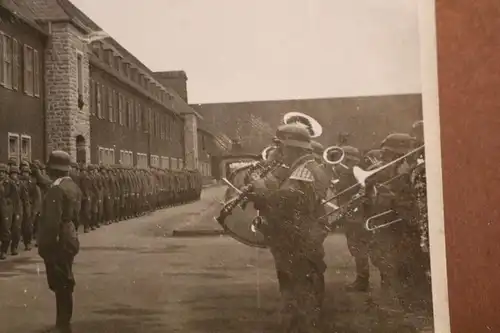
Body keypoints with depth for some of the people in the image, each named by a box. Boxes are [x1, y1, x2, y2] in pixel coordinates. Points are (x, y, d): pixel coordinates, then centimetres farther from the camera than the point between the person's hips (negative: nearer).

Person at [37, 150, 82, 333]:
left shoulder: (56, 188, -20)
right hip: (68, 238, 10)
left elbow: (52, 221, -24)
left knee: (60, 284, -1)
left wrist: (46, 245, -19)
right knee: (64, 284, 17)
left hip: (58, 242, -10)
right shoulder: (73, 186, 10)